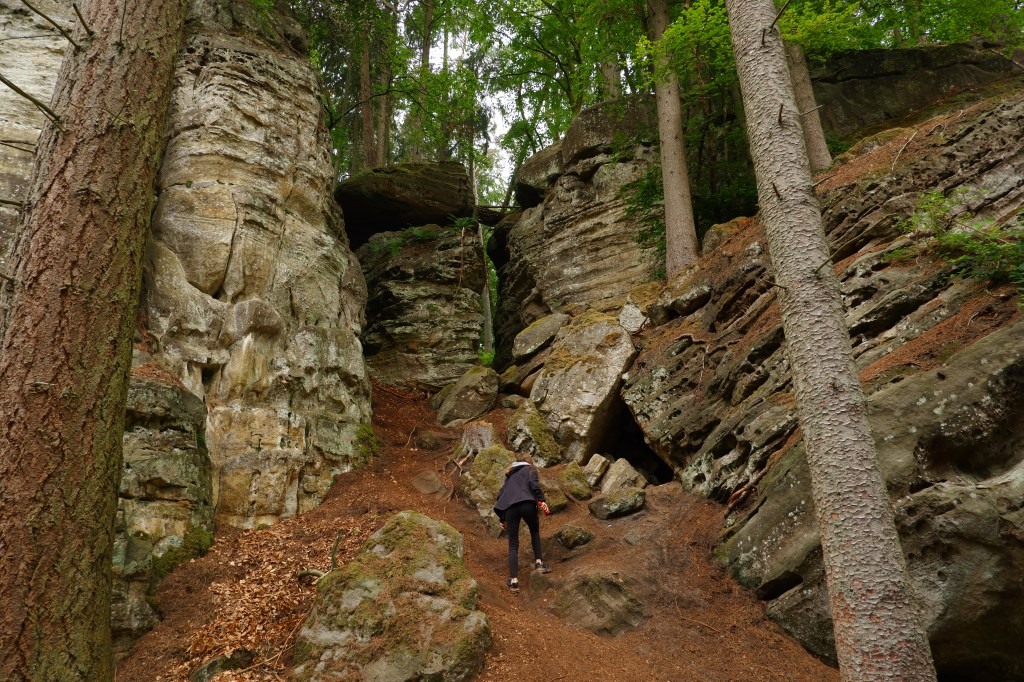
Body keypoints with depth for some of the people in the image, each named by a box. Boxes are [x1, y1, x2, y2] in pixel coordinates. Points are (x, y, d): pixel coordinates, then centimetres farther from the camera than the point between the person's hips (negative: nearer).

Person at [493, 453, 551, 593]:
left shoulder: (510, 475, 33)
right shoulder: (530, 469, 20)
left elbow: (500, 495, 27)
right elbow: (534, 484, -2)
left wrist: (502, 518, 30)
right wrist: (541, 501, -8)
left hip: (509, 507, 3)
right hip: (527, 504, -3)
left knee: (513, 545, 7)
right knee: (535, 532, 26)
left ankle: (514, 581, 3)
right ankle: (538, 562, 16)